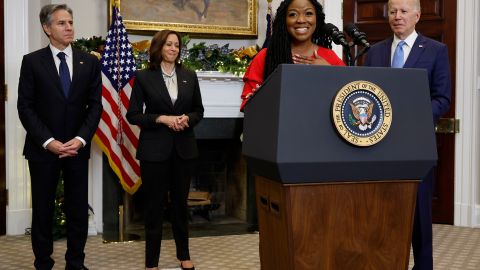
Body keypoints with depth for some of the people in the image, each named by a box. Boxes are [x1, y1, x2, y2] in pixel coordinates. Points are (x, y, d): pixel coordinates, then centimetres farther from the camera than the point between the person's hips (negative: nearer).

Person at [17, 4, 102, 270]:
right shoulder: (32, 61, -1)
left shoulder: (90, 62, 5)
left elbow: (95, 105, 4)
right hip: (43, 148, -2)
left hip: (77, 147, 2)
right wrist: (48, 141, -13)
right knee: (42, 210, 6)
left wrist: (81, 139, -10)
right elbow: (25, 107, -4)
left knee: (78, 209, 5)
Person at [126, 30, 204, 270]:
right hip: (155, 149, -3)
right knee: (154, 204, 3)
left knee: (180, 202, 13)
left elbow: (199, 110, 12)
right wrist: (162, 119, -16)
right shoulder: (143, 77, -3)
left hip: (183, 148, 3)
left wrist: (187, 118, -9)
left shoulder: (189, 76, 7)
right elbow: (133, 115, -5)